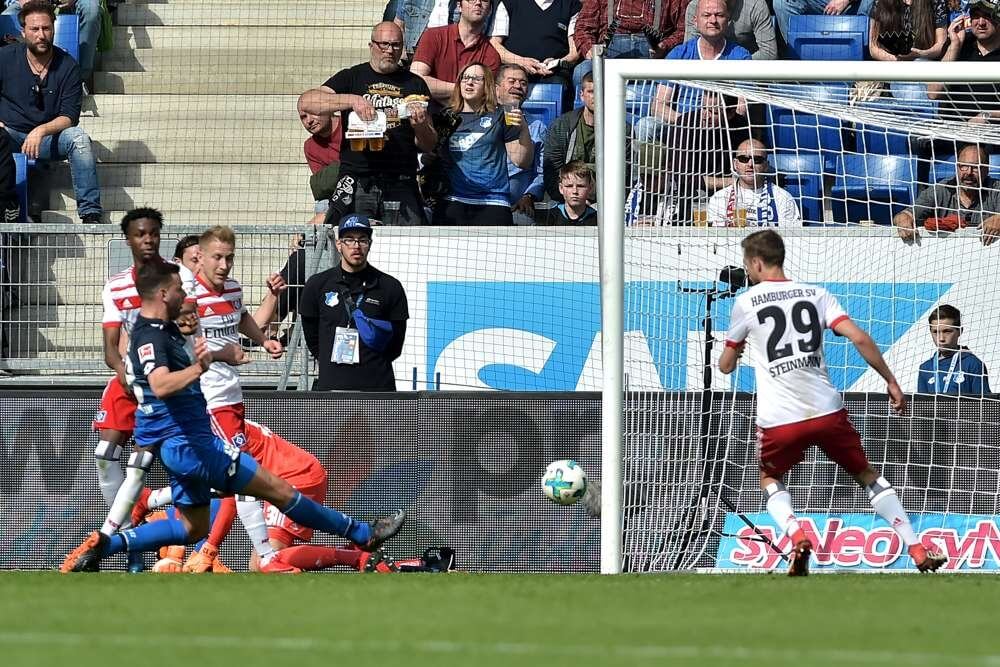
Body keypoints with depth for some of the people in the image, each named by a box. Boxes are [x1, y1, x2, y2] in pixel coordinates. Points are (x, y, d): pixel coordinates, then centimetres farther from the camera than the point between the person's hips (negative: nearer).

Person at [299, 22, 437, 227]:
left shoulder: (415, 85, 14)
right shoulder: (352, 77, 10)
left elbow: (429, 145, 15)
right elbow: (306, 102, -5)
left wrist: (420, 127, -8)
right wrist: (351, 100, -16)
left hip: (401, 186, 1)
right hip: (357, 184, -1)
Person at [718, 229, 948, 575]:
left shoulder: (746, 302, 3)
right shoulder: (816, 295, 8)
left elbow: (726, 366, 14)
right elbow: (860, 339, -3)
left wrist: (733, 349, 39)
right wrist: (891, 382, 6)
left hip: (779, 419, -2)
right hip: (827, 410, 2)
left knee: (770, 478, 25)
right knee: (866, 474, 18)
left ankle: (796, 537, -3)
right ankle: (918, 550, 7)